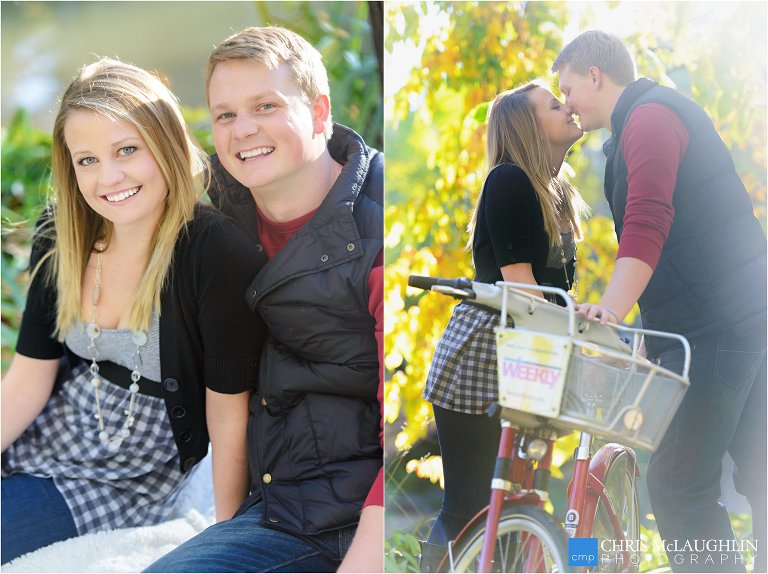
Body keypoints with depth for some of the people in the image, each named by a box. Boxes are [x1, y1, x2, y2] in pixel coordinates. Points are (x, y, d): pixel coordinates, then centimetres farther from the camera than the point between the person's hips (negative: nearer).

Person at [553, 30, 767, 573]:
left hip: (711, 326, -11)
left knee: (678, 485, -10)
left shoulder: (647, 117, -9)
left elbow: (646, 223, -24)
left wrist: (611, 309, -33)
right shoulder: (665, 111, 24)